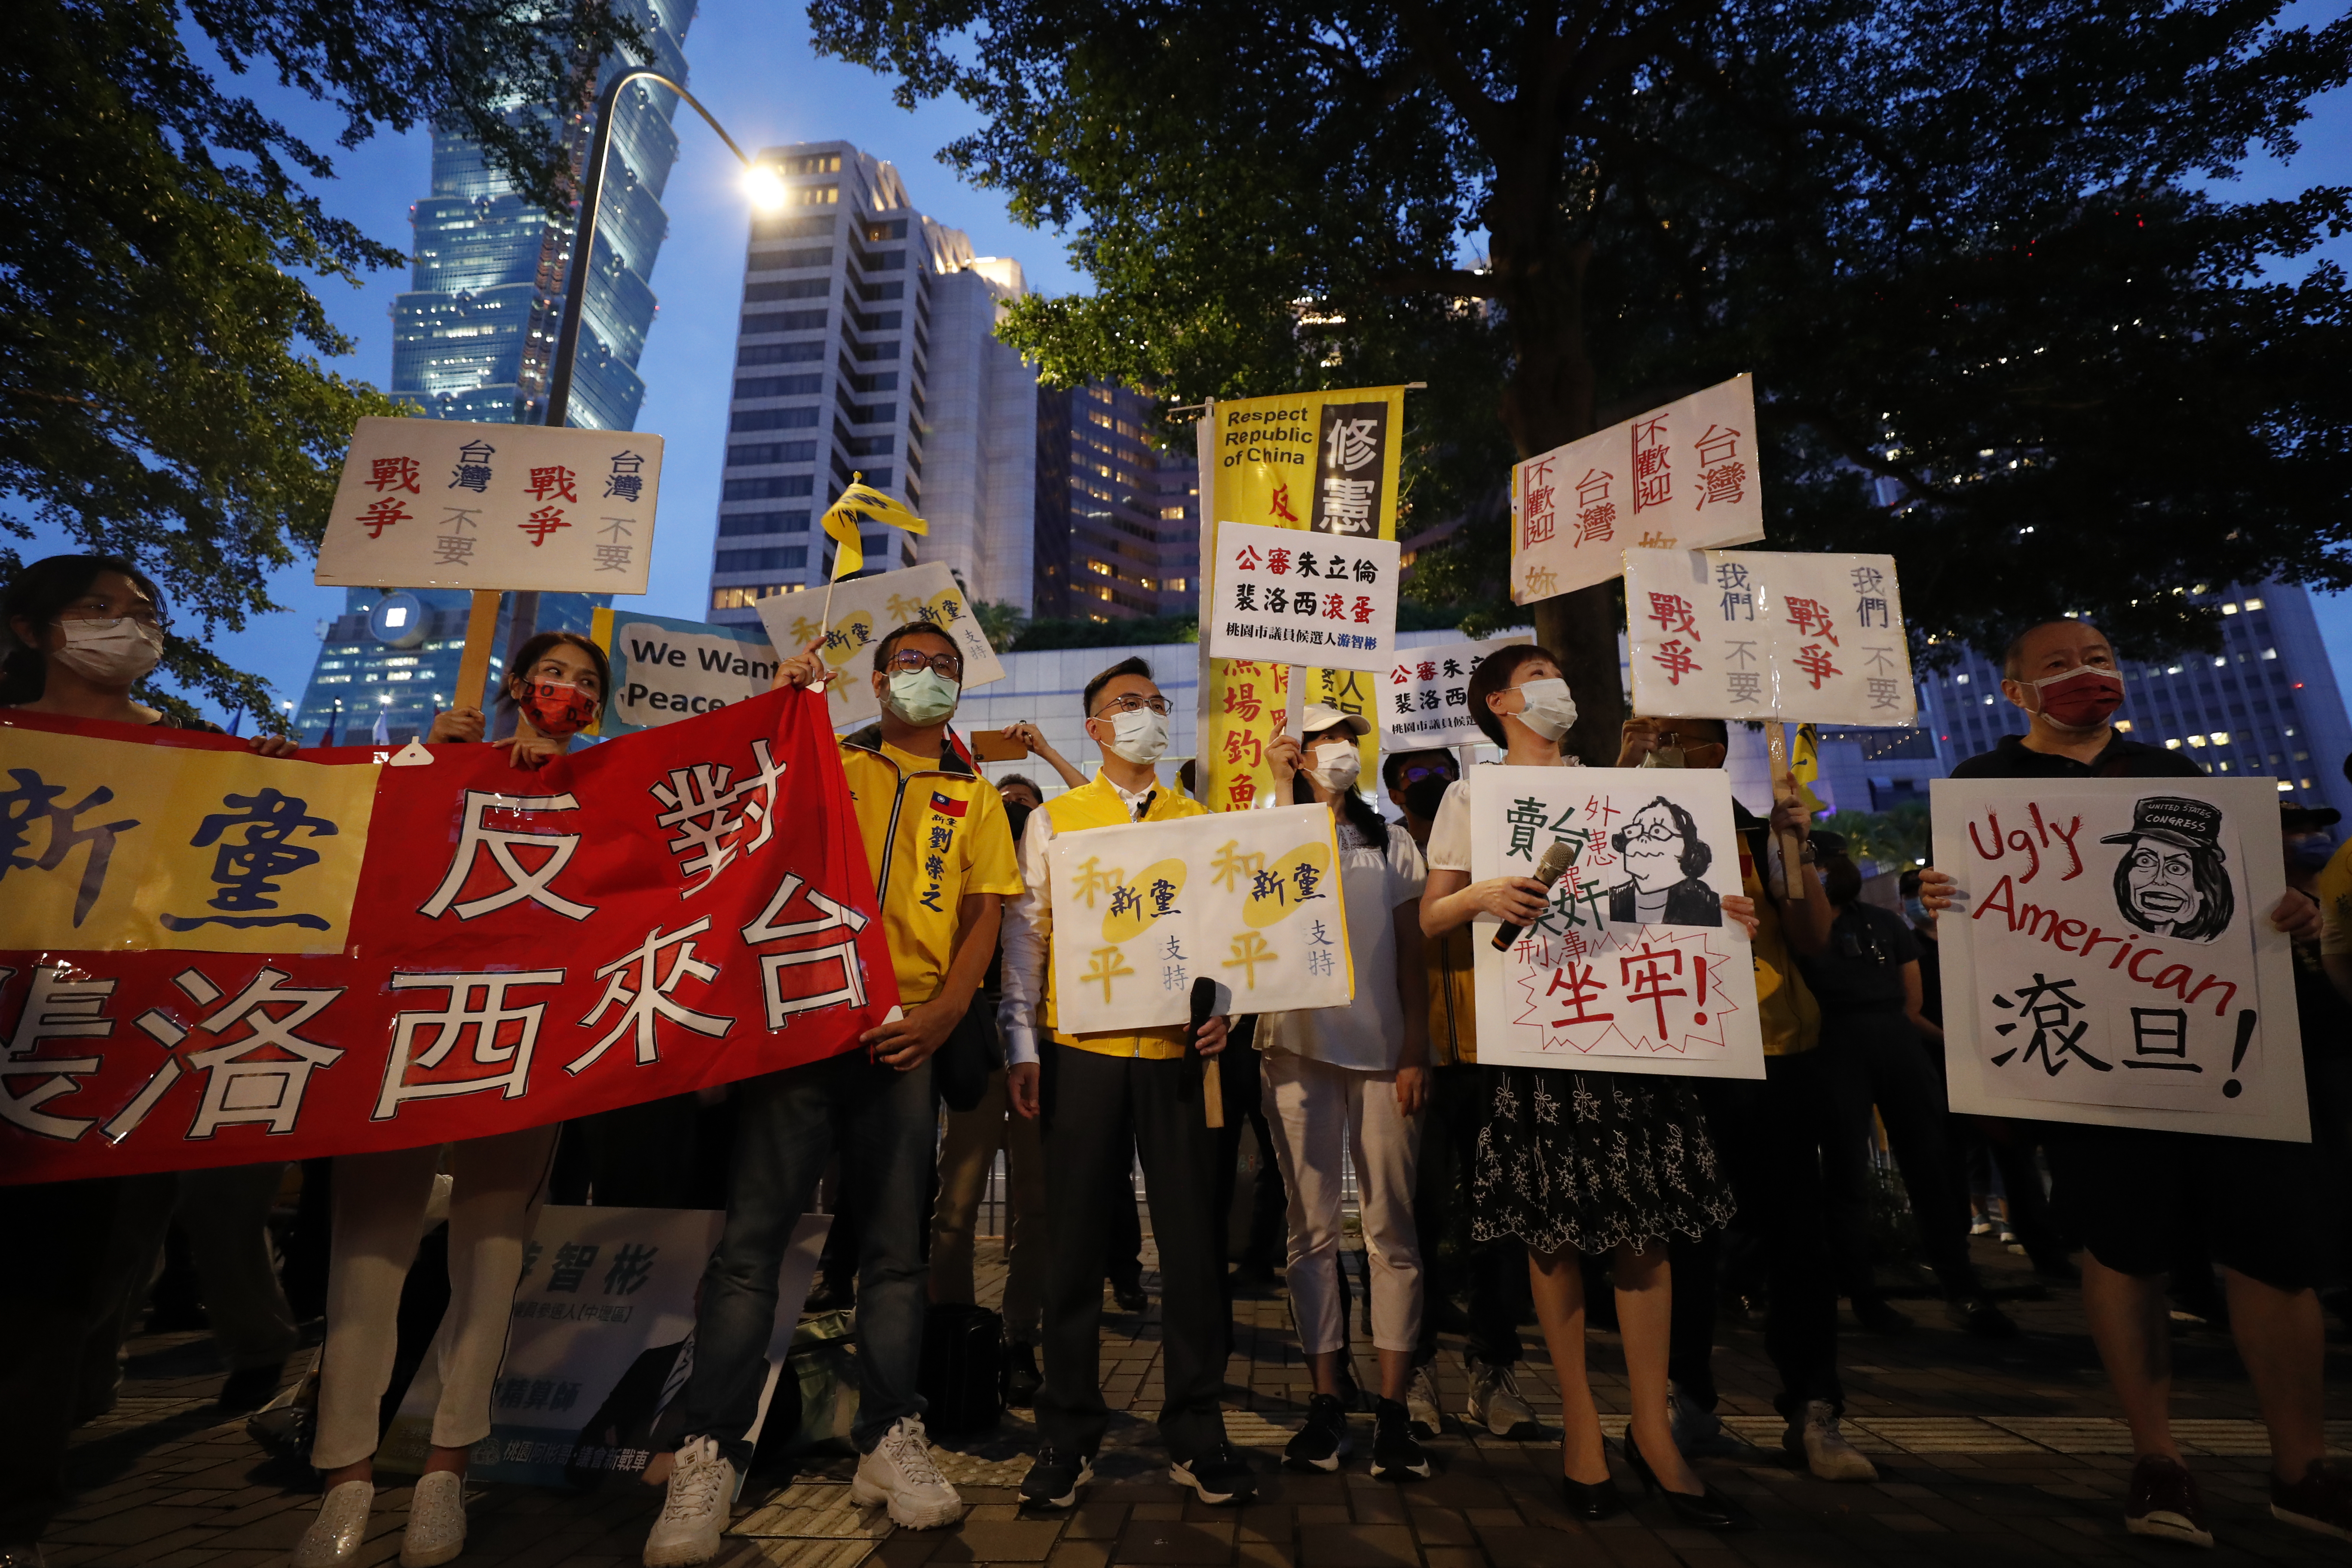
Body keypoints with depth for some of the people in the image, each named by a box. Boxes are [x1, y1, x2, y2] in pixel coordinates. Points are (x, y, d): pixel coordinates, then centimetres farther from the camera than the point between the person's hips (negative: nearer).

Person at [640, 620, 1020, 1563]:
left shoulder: (976, 799, 15)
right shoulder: (826, 763, 12)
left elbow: (984, 917, 8)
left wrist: (944, 1012, -8)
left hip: (905, 1035, 2)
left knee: (895, 1244, 8)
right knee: (754, 1235, -2)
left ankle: (890, 1440, 21)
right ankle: (706, 1454, 10)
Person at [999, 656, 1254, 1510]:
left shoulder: (1200, 821, 11)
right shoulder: (1054, 818, 7)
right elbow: (1026, 933, 4)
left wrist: (1222, 1010, -6)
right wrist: (1022, 1046, -2)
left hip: (1177, 1053, 1)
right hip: (1082, 1052, -1)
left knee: (1190, 1238, 5)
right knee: (1077, 1241, 7)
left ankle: (1196, 1432, 21)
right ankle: (1068, 1433, 24)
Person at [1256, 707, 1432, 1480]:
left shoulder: (1391, 843, 15)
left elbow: (1413, 956, 10)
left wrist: (1416, 1051, 0)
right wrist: (1284, 789, -12)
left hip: (1382, 1050, 1)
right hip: (1300, 1048, -1)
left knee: (1391, 1228, 2)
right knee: (1313, 1229, 4)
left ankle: (1393, 1408, 11)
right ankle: (1325, 1400, 15)